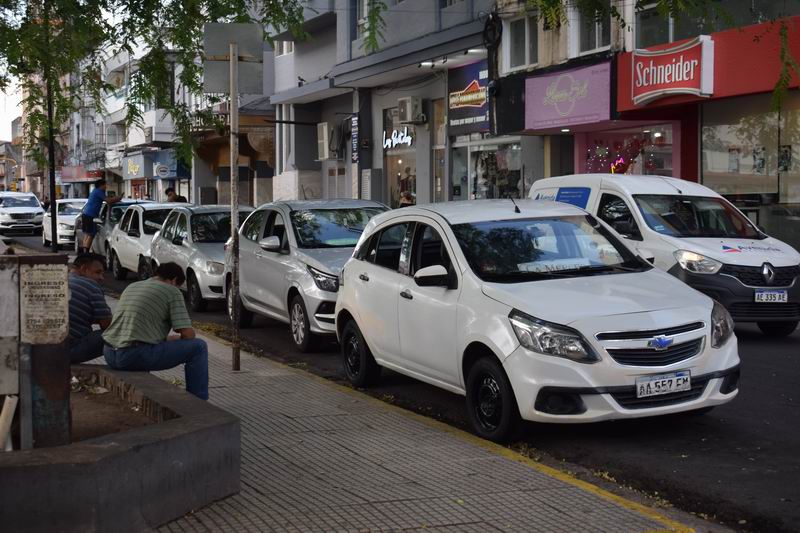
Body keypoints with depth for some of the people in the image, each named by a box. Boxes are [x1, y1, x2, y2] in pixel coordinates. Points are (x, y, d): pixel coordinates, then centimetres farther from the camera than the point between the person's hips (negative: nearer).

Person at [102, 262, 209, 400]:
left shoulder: (131, 287, 23)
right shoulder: (172, 291, 2)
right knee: (199, 347, 2)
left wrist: (166, 338, 34)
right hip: (135, 355, -8)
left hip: (109, 354, 8)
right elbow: (188, 333, -3)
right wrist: (176, 339, 20)